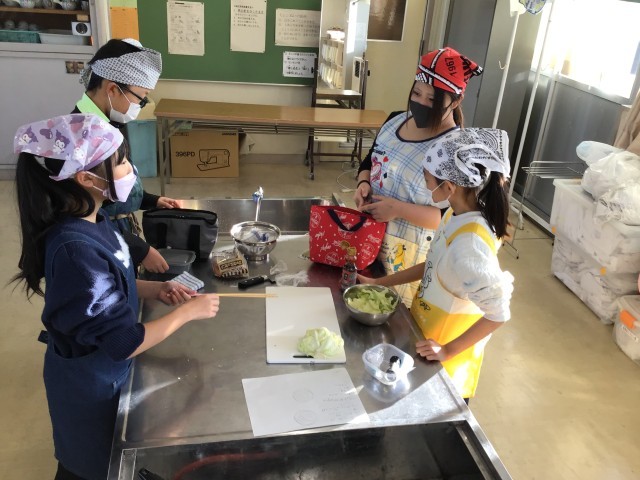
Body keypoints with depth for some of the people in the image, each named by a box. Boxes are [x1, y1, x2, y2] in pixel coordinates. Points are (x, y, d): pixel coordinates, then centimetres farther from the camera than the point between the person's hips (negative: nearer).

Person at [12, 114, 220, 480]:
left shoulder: (94, 219, -8)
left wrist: (155, 290, -6)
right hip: (92, 385, -8)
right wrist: (188, 312, -21)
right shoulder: (76, 250, -36)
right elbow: (125, 344, -31)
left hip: (102, 372, 8)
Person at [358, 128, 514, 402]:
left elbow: (498, 314, -29)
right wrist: (379, 283, 4)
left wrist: (448, 350, -23)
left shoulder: (468, 244, -35)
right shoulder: (458, 216, -8)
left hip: (442, 348, -8)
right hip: (429, 329, 8)